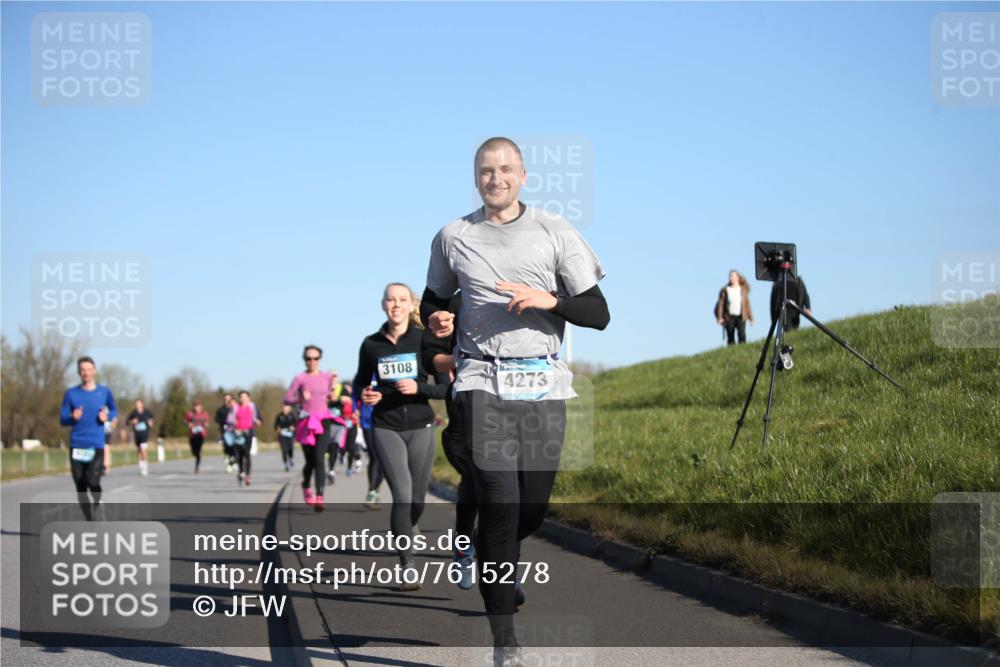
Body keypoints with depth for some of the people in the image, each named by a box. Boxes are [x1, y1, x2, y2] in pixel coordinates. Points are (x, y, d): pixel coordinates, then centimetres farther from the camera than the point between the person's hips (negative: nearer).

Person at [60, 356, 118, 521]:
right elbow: (62, 419, 6)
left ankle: (97, 504, 8)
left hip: (96, 445, -1)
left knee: (93, 482, -21)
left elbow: (114, 411, 20)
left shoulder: (104, 392, 5)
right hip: (77, 446, 1)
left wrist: (107, 417, -3)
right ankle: (91, 523, 16)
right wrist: (73, 417, -15)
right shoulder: (71, 393, 5)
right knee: (80, 487, 3)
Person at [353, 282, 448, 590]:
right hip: (386, 429, 0)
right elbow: (360, 381, 18)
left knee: (416, 499, 7)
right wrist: (364, 396, -5)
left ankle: (401, 538, 40)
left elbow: (446, 388, -4)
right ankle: (408, 568, -11)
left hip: (420, 427, 0)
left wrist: (419, 388, -22)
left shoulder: (424, 340, -4)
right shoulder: (371, 344, 2)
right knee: (402, 495, -15)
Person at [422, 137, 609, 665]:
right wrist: (437, 321, 0)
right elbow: (433, 301, 24)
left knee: (533, 507, 6)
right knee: (499, 505, -13)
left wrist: (549, 300, -15)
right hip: (483, 381, -1)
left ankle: (497, 565, 42)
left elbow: (599, 314, 3)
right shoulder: (453, 238, 9)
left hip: (543, 383, 1)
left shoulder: (555, 233, 6)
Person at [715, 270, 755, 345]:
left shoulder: (743, 290, 7)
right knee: (730, 338, 1)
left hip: (741, 317, 0)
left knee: (742, 336, -14)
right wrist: (720, 318, -5)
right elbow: (721, 304, 3)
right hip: (729, 317, 0)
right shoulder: (725, 290, 5)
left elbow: (747, 304, 9)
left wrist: (751, 318, 9)